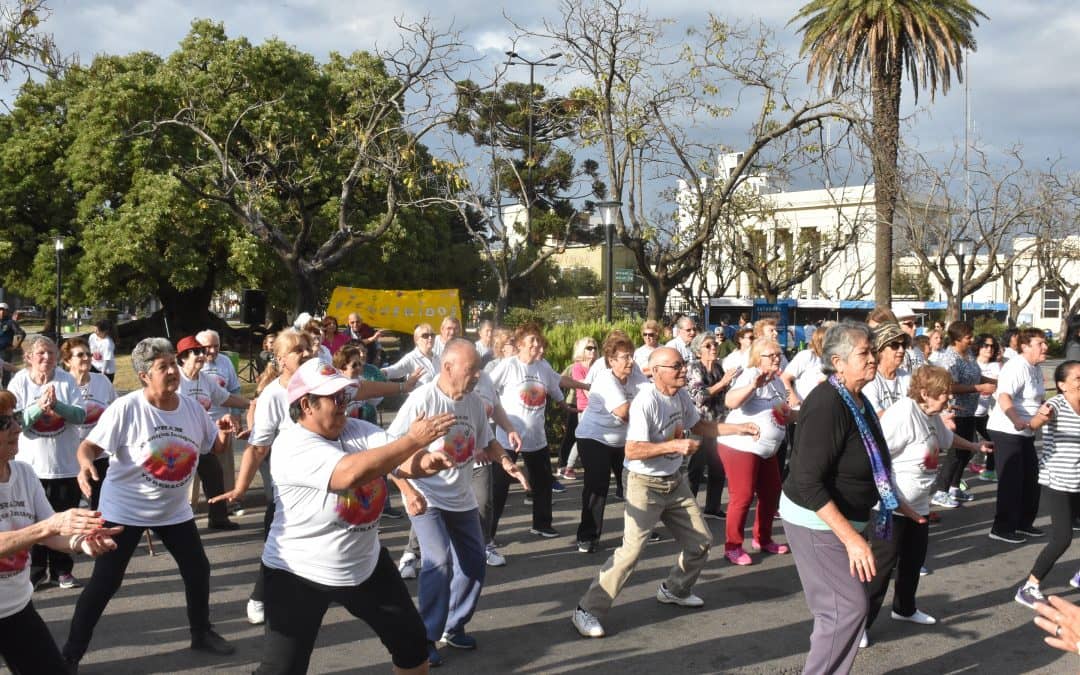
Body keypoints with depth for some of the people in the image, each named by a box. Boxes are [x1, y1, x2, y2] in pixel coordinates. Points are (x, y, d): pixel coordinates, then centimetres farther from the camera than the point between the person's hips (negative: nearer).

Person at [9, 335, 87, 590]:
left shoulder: (67, 380, -5)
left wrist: (57, 405, -27)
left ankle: (62, 570, 24)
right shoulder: (19, 383, -5)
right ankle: (35, 570, 23)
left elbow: (81, 415, -11)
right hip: (31, 465, 0)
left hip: (65, 464, 0)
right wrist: (40, 407, -27)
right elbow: (15, 421, -12)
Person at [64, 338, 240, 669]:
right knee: (104, 582, 0)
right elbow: (89, 445, -17)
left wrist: (224, 435, -14)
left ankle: (201, 633, 35)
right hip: (125, 510, -5)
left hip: (175, 510, 5)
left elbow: (214, 448, 8)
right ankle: (71, 653, 16)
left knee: (198, 569, 13)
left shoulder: (193, 407, -5)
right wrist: (85, 463, -39)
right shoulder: (125, 408, -20)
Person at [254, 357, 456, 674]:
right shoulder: (293, 446, -25)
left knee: (412, 640, 18)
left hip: (366, 564, 7)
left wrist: (427, 461, -40)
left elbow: (405, 461, -15)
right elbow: (351, 472, -40)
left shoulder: (358, 430, -3)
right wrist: (414, 440, -35)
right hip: (299, 575, -6)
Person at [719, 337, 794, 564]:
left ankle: (762, 539, 30)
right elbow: (730, 401, -35)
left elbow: (781, 412, 30)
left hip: (767, 449, 9)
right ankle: (732, 546, 6)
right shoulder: (751, 375, -16)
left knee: (771, 493, 14)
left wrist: (788, 414, 10)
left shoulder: (777, 380, 13)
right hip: (739, 446, -9)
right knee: (742, 497, -6)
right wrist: (753, 385, -47)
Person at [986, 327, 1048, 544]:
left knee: (1031, 478, 14)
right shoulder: (1017, 367, -18)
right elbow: (1004, 397, -33)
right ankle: (1002, 528, 3)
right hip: (1007, 431, -10)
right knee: (1011, 480, -5)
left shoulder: (1035, 369, 12)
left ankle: (1024, 523, 27)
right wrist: (1016, 420, -47)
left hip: (1026, 432, 10)